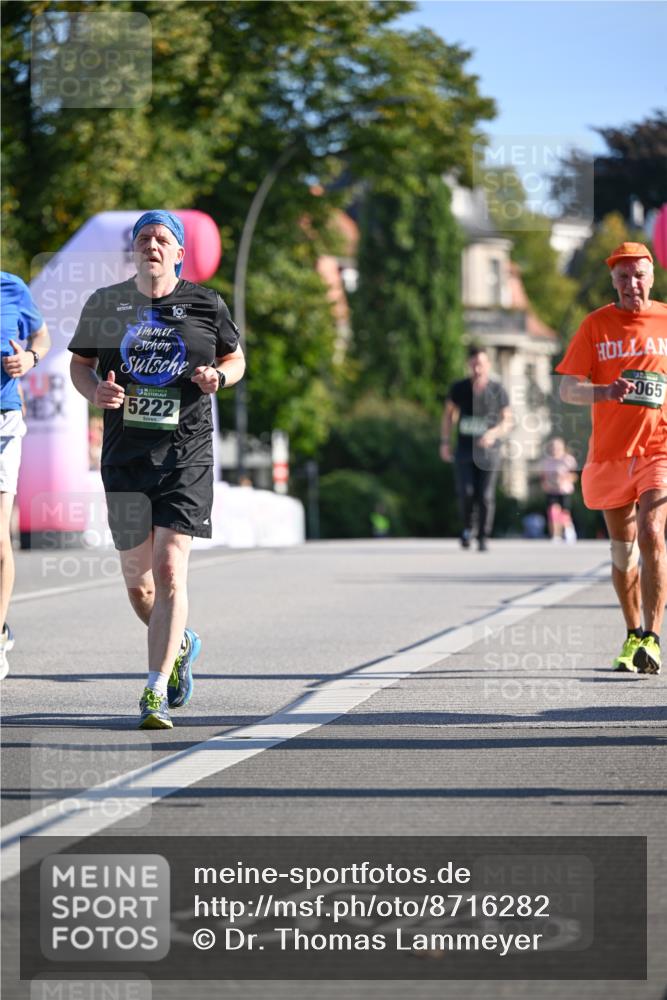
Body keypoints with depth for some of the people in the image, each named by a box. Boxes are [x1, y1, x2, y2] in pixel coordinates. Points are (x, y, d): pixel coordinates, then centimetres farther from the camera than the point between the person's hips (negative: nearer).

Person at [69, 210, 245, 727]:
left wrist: (217, 377, -7)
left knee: (170, 568, -15)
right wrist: (95, 389, -7)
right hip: (125, 453, 3)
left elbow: (236, 358, 15)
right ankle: (181, 644, 40)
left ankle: (156, 693, -13)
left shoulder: (206, 304, 3)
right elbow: (79, 363, 15)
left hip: (187, 454, -3)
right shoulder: (105, 304, 5)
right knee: (137, 582, 9)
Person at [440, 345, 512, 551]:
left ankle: (483, 538, 8)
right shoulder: (459, 389, -2)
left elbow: (507, 421, -1)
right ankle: (467, 527, 17)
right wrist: (445, 442, 7)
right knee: (466, 493, -10)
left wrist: (494, 433, -21)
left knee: (485, 496, -5)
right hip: (465, 448, 1)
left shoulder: (498, 391, -6)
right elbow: (449, 413, 12)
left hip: (488, 450, -1)